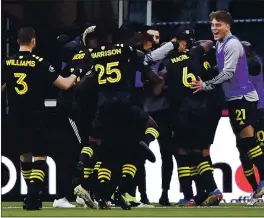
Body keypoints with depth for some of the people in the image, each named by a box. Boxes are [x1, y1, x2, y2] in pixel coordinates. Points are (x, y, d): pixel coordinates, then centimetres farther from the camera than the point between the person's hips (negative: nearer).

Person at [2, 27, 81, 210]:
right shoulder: (40, 63, -9)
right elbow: (65, 84, -6)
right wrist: (76, 73, 13)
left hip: (16, 118, 4)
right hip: (35, 118, -4)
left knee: (25, 154, 20)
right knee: (40, 157, -1)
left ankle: (33, 195, 26)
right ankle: (32, 198, -18)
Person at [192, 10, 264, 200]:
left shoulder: (232, 44, -13)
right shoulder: (219, 45, 14)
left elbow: (228, 73, -19)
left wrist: (206, 85, -19)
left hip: (244, 97, -9)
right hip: (234, 98, 9)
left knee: (247, 138, -15)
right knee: (242, 143, 7)